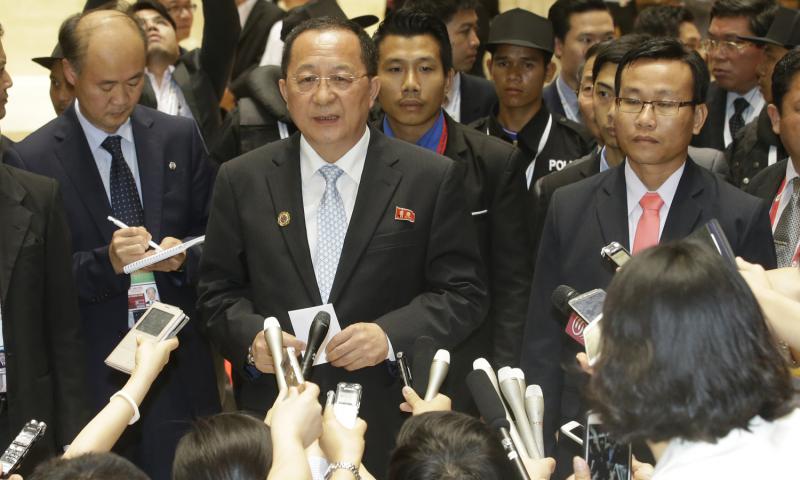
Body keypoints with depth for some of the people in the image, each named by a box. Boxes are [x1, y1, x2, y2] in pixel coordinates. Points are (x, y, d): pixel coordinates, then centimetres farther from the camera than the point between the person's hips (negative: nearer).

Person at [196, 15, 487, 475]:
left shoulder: (433, 178, -3)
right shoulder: (241, 180, 3)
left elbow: (464, 294, -3)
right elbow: (218, 292, 7)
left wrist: (391, 335, -18)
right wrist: (250, 336, -13)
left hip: (392, 424, -1)